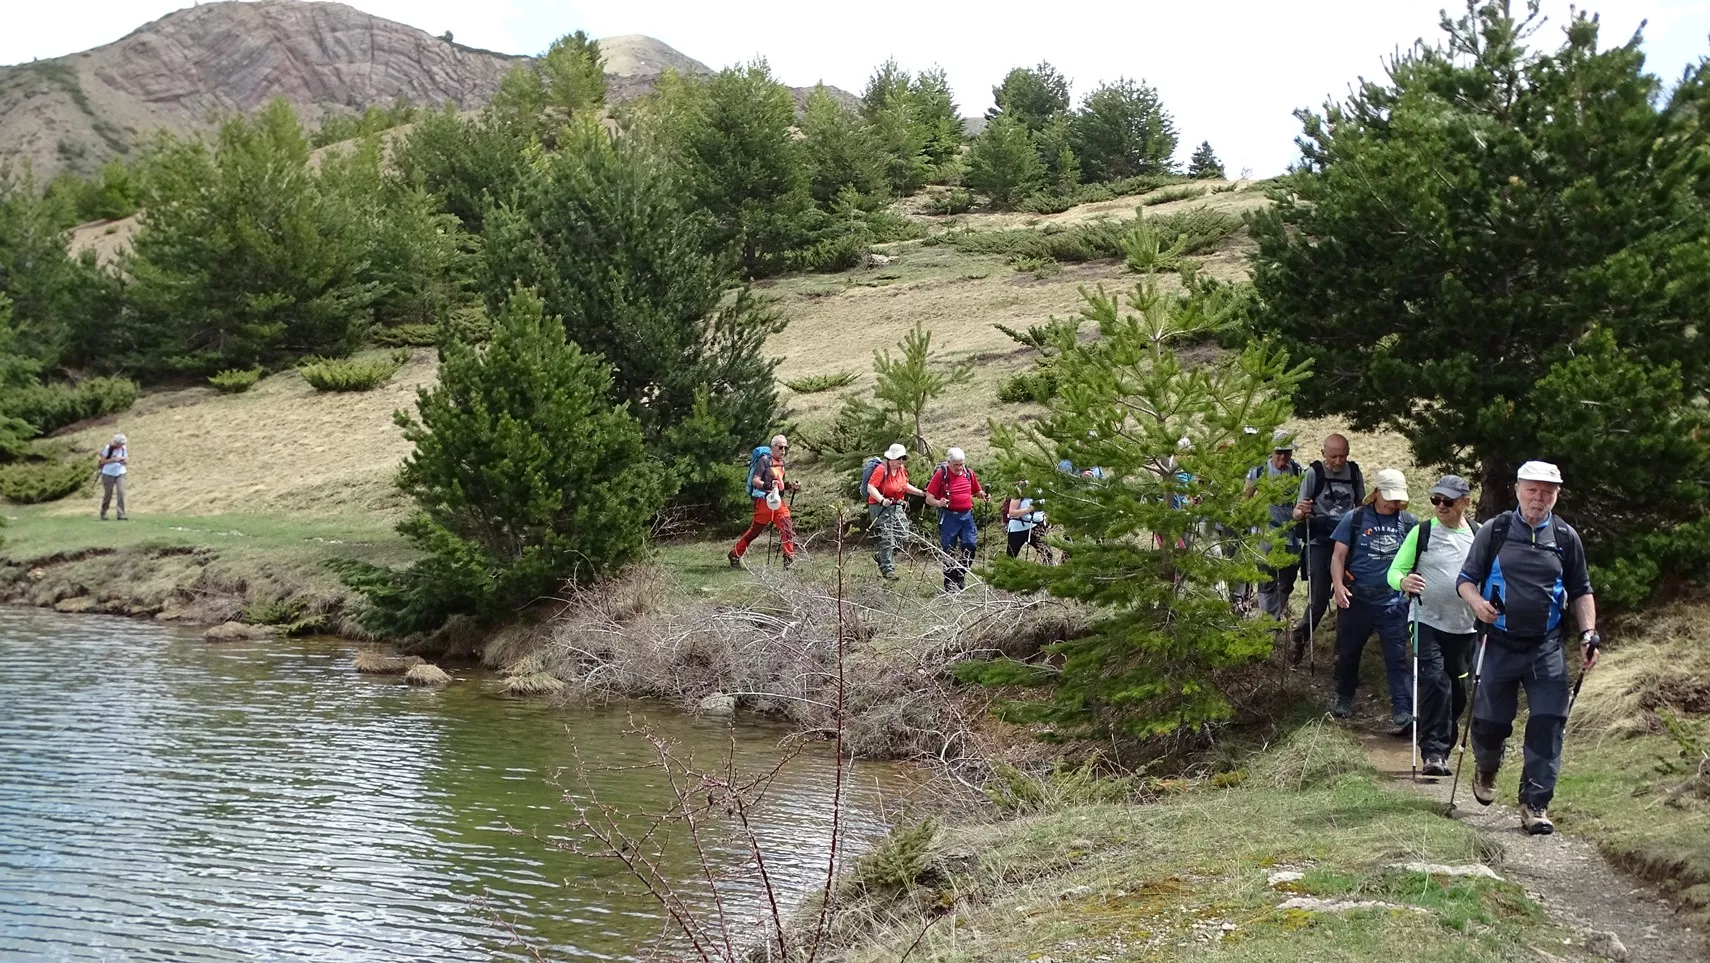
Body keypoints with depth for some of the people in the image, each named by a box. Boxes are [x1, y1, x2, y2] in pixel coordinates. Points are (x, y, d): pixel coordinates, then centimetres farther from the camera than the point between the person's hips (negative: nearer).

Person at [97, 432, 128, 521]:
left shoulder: (124, 448, 0)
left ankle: (121, 514, -13)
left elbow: (126, 461, 8)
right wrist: (113, 460, -24)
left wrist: (125, 461, -16)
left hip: (120, 473, 3)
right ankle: (103, 513, 25)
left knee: (121, 492, -12)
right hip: (108, 474, -3)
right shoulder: (108, 448, -11)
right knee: (108, 494, 4)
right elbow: (102, 461, -10)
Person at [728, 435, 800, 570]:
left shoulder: (781, 463, 17)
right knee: (754, 530, 1)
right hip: (764, 502, -6)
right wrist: (767, 485, -31)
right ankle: (734, 555, 15)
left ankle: (789, 559, -6)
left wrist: (790, 486, 9)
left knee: (788, 528, -10)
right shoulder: (765, 461, -7)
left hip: (779, 502, 7)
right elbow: (755, 481, -13)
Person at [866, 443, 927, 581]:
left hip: (897, 506, 8)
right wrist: (882, 500, -37)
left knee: (903, 533, 6)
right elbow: (870, 487, -24)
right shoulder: (881, 469, -18)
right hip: (880, 507, -8)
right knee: (887, 538, -9)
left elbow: (905, 486, 23)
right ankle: (888, 570, -4)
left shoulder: (901, 469, 8)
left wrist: (921, 493, 15)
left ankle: (880, 554, 26)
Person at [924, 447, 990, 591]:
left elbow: (977, 491, 23)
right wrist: (938, 503, -27)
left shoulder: (968, 473, 7)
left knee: (970, 544, -5)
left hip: (967, 515, 4)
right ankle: (949, 583, 12)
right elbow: (929, 498, -6)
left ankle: (961, 574, 15)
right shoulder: (941, 474, -6)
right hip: (949, 516, -4)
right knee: (949, 551, 2)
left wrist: (984, 496, 1)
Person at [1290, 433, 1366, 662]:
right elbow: (1298, 513, -6)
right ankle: (1300, 638, 19)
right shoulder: (1314, 473, -7)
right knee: (1318, 601, -5)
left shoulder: (1354, 472, 4)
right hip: (1320, 543, -3)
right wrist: (1301, 512, -28)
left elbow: (1362, 506, 18)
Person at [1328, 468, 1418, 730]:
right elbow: (1339, 555, -1)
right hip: (1356, 599, 0)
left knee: (1397, 658, -5)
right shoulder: (1354, 519, -1)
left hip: (1394, 602, 0)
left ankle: (1403, 711, -7)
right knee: (1348, 652, 14)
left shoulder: (1409, 522, 3)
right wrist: (1338, 584, -15)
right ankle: (1344, 699, 33)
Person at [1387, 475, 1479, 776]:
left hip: (1464, 627, 4)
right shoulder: (1422, 532, -1)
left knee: (1458, 692, 10)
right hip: (1428, 624, -4)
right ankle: (1434, 752, -19)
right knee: (1434, 681, -19)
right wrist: (1403, 582, -27)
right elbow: (1395, 570, -3)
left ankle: (1444, 749, 27)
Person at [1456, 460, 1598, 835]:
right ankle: (1486, 770, 38)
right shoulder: (1494, 532, 1)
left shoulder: (1566, 537, 6)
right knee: (1489, 721, 4)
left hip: (1547, 649, 1)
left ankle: (1535, 805, -2)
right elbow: (1466, 579, 5)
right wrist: (1477, 601, -17)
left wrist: (1588, 632, 3)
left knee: (1548, 724, -9)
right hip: (1499, 646, -1)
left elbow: (1581, 591, 16)